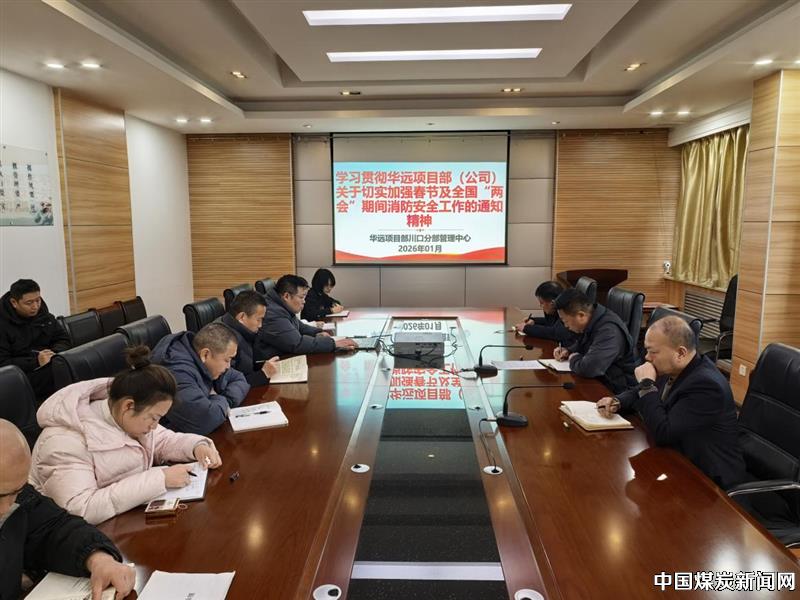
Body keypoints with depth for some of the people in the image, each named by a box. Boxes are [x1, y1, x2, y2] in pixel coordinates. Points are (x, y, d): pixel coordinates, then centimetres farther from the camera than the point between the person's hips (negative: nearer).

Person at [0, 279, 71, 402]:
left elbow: (63, 339, 12)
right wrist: (35, 362, -23)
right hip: (23, 374, -5)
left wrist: (54, 352, -10)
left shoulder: (42, 313, 9)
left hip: (49, 365, 6)